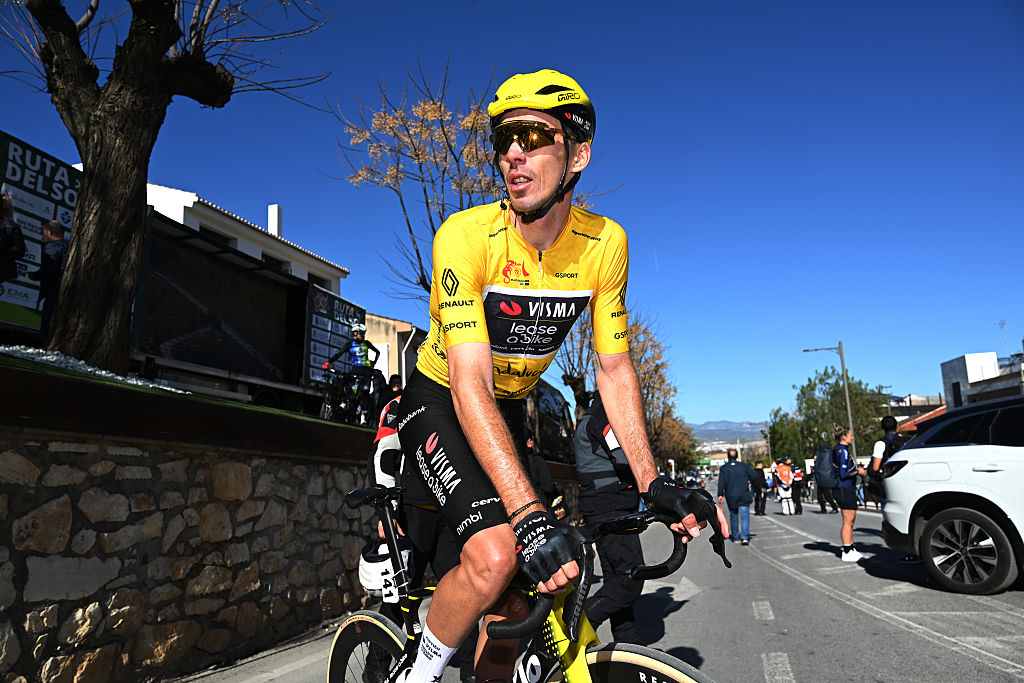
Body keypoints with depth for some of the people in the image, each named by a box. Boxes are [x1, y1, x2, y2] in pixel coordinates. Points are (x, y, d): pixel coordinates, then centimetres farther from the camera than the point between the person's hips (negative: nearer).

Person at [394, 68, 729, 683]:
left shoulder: (605, 243, -15)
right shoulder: (466, 235, -28)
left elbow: (614, 369, -8)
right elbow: (470, 385, -35)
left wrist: (653, 482, -17)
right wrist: (531, 516, -44)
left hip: (509, 409, 4)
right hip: (440, 403, -4)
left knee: (516, 600, 3)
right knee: (496, 555, -27)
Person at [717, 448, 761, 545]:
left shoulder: (724, 468, 0)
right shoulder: (744, 465, 2)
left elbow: (721, 482, -7)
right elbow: (755, 476, 1)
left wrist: (720, 495, -5)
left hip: (730, 497, 1)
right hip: (744, 496, -1)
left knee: (733, 516, 14)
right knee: (745, 516, -4)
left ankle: (735, 537, 20)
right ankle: (745, 537, -17)